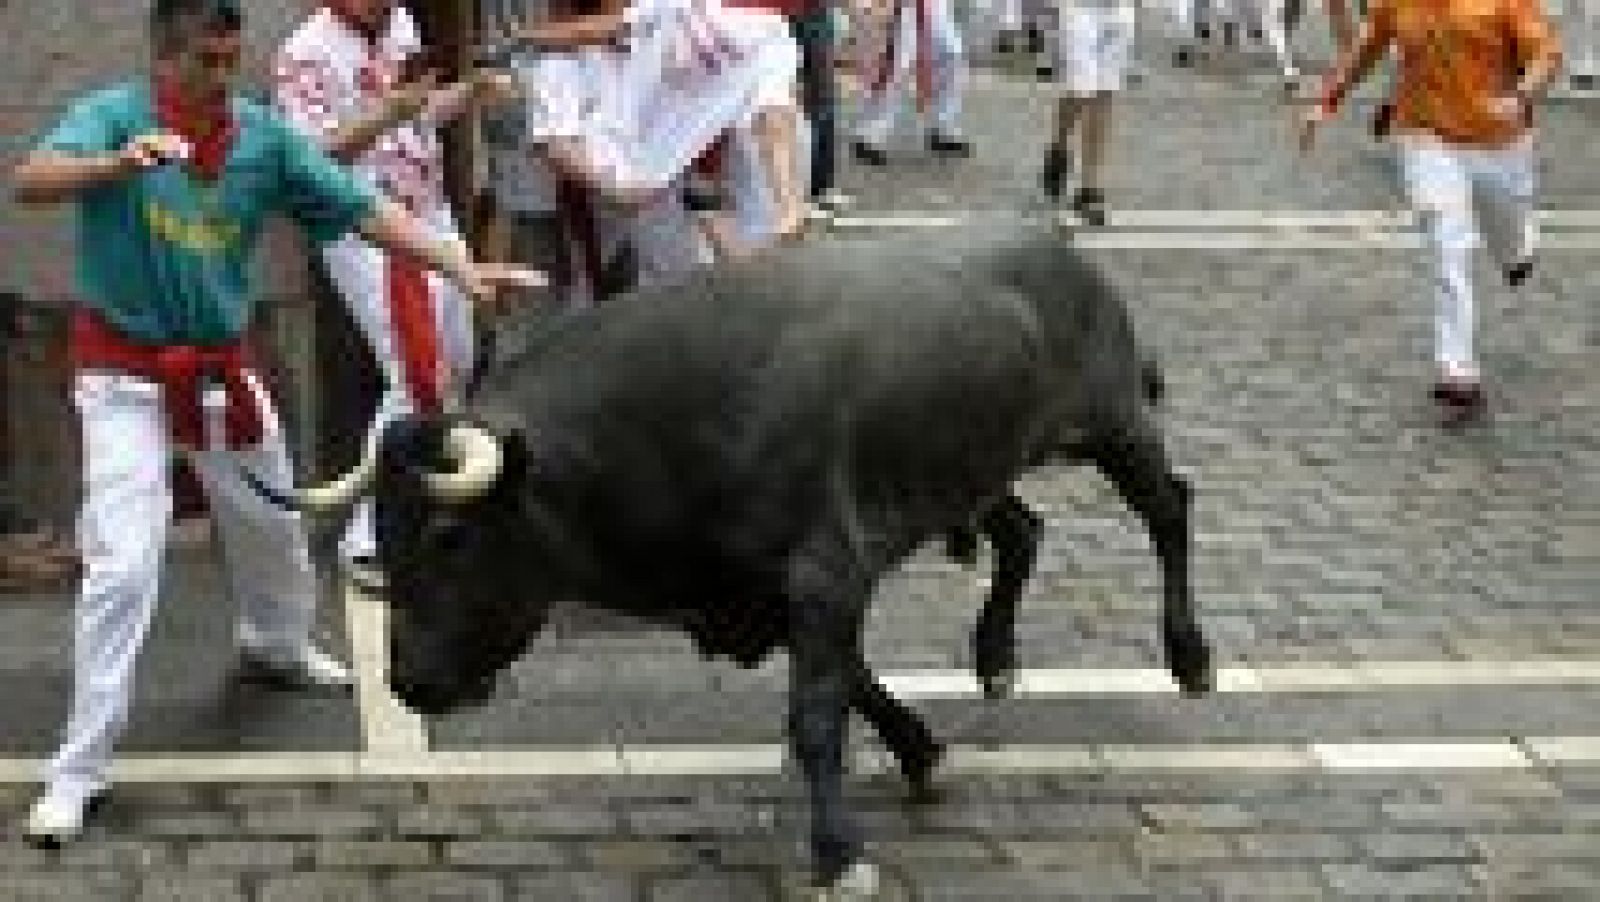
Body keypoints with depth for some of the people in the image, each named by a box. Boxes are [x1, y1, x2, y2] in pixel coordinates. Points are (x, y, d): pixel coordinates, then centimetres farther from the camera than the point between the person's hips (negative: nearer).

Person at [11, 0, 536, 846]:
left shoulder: (264, 136, -6)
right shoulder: (116, 114, -17)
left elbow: (361, 208, -6)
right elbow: (32, 181, -34)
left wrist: (461, 268, -15)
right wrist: (120, 163, -54)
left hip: (218, 366, 5)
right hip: (125, 371, -5)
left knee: (271, 522, 22)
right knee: (123, 562, -13)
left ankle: (277, 647, 54)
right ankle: (80, 767, -6)